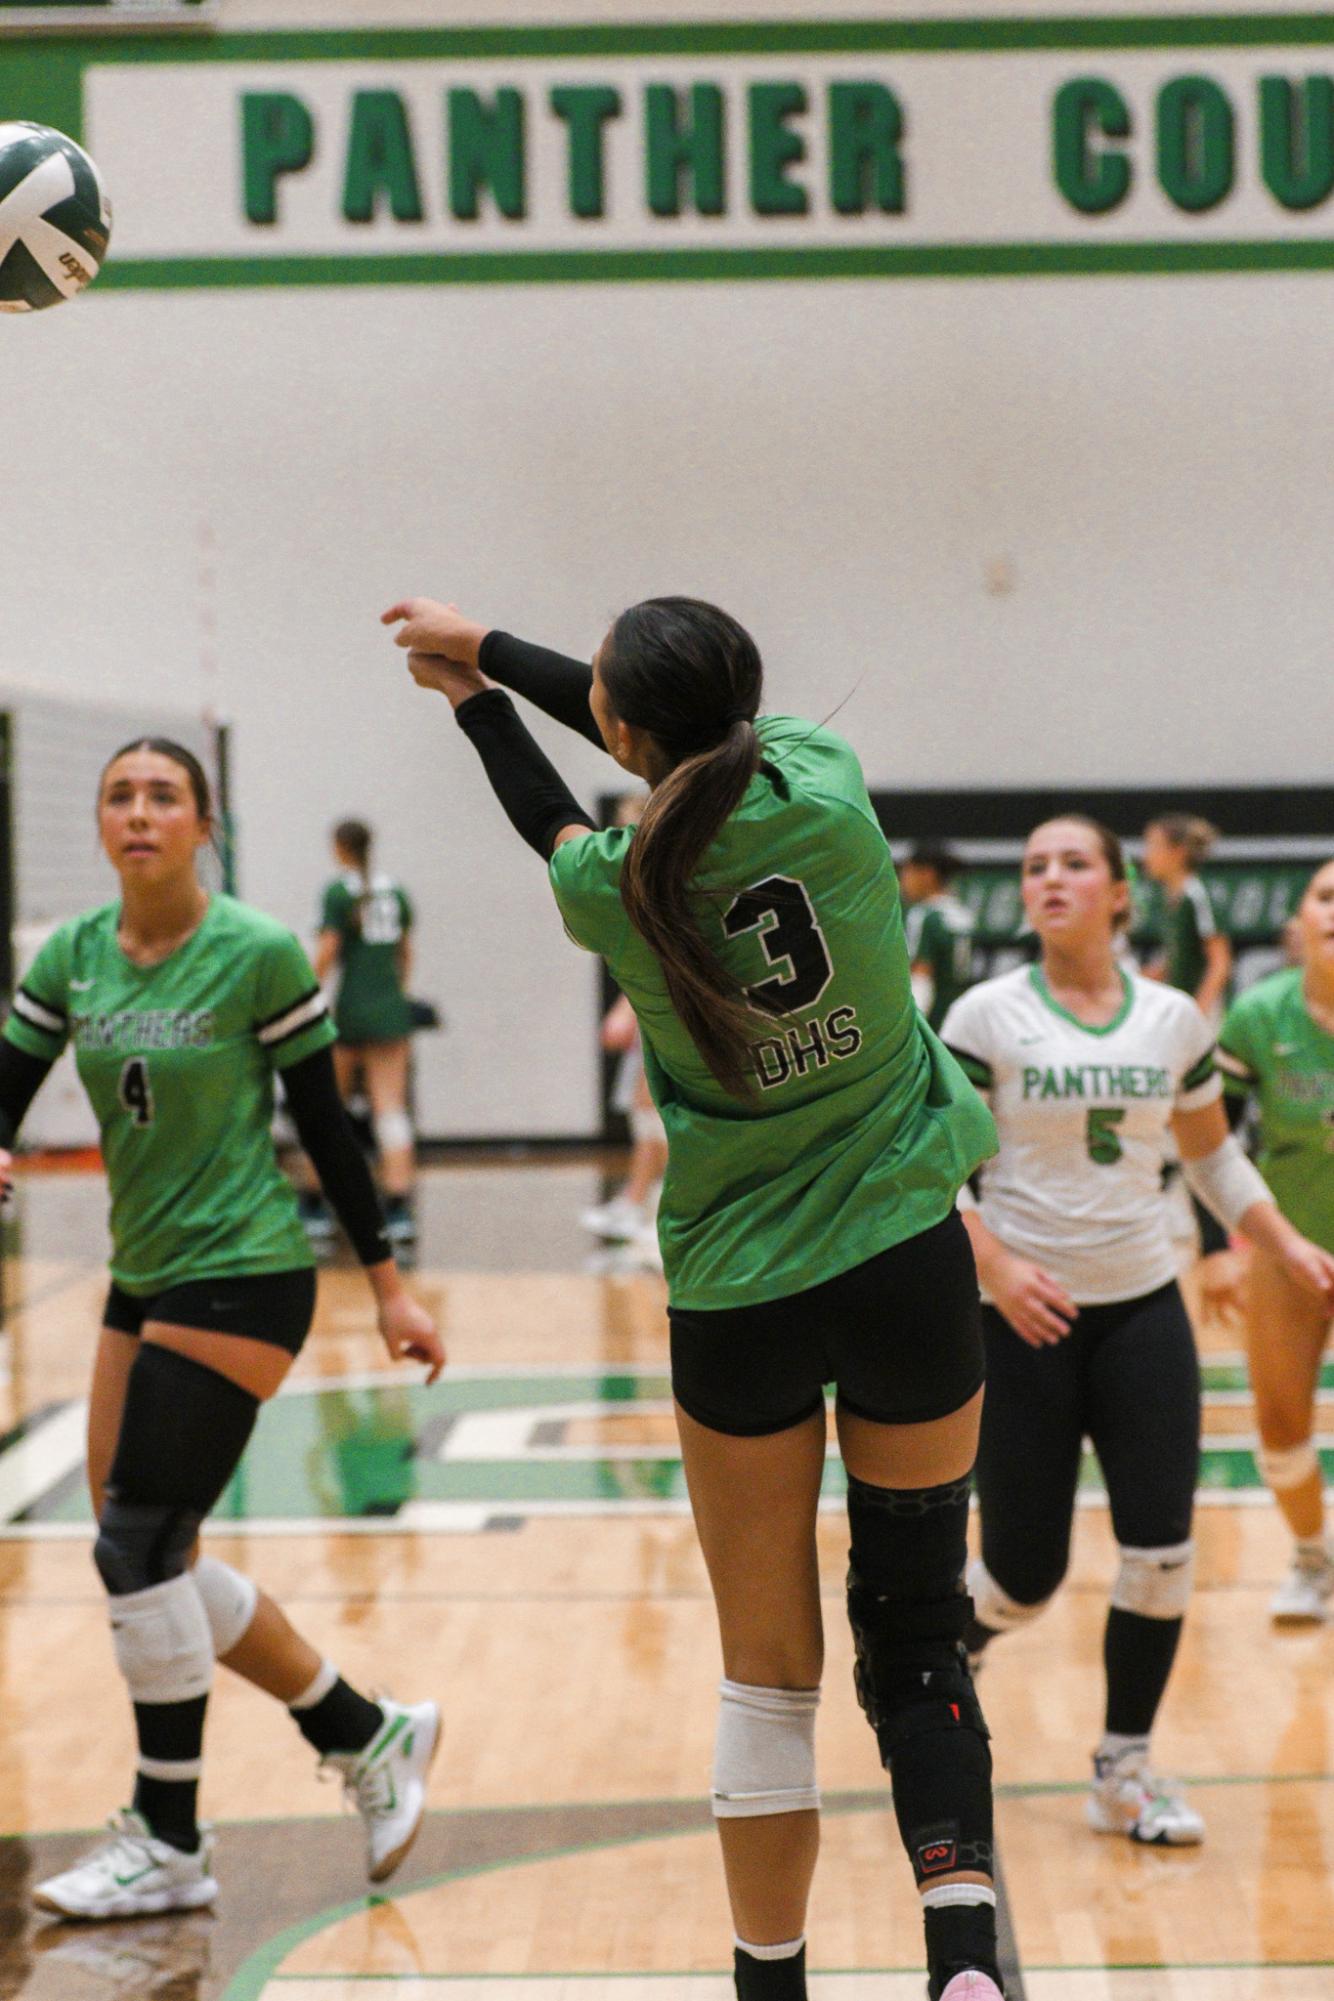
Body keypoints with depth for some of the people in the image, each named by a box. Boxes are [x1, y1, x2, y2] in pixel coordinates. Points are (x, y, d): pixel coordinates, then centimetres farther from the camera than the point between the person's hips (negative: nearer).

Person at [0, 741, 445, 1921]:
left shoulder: (260, 955, -10)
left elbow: (326, 1123, -5)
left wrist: (388, 1286, -2)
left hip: (243, 1278, -7)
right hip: (144, 1279, 7)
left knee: (138, 1547, -10)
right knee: (152, 1561, 8)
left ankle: (169, 1844, 4)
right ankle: (369, 1737, 25)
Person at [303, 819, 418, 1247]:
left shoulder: (338, 892, -6)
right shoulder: (394, 889, 9)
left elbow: (326, 954, -11)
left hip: (351, 1007, -4)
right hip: (391, 1010, 4)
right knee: (391, 1107, -1)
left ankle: (316, 1209, 14)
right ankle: (399, 1208, -13)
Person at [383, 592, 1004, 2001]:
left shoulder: (621, 891, -12)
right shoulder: (827, 792, -10)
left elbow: (556, 823, 13)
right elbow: (696, 743, 10)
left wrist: (472, 696, 31)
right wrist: (485, 649, 22)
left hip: (738, 1297, -1)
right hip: (909, 1265, 1)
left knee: (768, 1668, 11)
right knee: (917, 1635, 9)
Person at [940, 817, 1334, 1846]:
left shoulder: (1175, 1020, 4)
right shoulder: (987, 1016, -6)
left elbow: (1214, 1154, 17)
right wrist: (996, 1265, -21)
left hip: (1143, 1309, 3)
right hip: (1025, 1322, -3)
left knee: (1161, 1552, -3)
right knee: (1025, 1576, -1)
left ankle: (1126, 1770, 15)